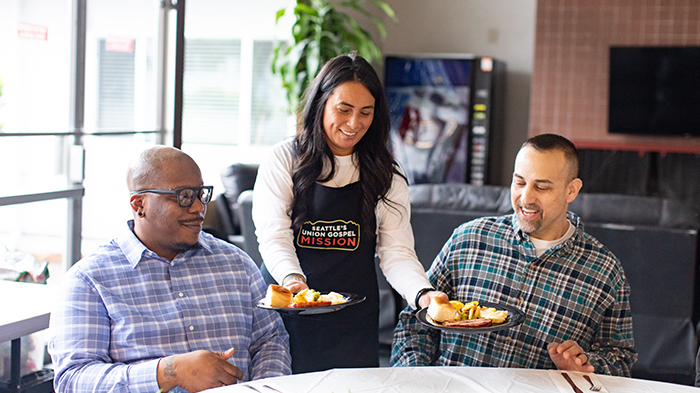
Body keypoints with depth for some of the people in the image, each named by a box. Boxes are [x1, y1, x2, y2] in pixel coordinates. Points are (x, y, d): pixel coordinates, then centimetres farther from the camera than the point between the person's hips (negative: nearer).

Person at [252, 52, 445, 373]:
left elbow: (396, 251, -1)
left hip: (353, 322, 2)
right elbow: (273, 235, -10)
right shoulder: (284, 160, -1)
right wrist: (292, 279, -30)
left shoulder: (386, 177, 6)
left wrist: (422, 293, -21)